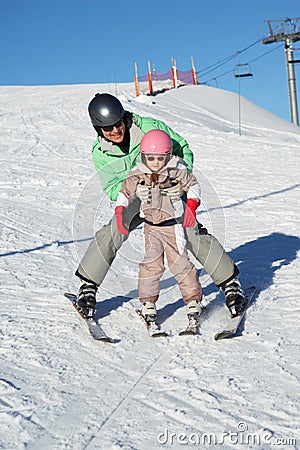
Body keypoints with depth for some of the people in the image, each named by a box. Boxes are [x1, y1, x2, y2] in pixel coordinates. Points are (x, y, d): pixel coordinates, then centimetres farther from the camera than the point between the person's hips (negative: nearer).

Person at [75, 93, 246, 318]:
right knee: (113, 233, -21)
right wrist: (134, 190, -36)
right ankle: (88, 286, -4)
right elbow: (111, 188, -14)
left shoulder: (151, 127, -23)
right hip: (135, 198, 2)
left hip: (170, 191, -1)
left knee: (194, 235, -16)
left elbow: (184, 150, -13)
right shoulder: (100, 152, -13)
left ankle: (230, 282, 1)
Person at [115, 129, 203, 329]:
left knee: (179, 263, -4)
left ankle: (194, 300, 7)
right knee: (150, 264, -3)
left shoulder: (177, 171, -8)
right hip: (151, 226, 2)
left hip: (173, 224, -2)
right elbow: (125, 191, 5)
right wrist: (120, 211, -8)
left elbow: (193, 185, 1)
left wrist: (191, 206, -11)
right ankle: (148, 304, 6)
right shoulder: (137, 175, -2)